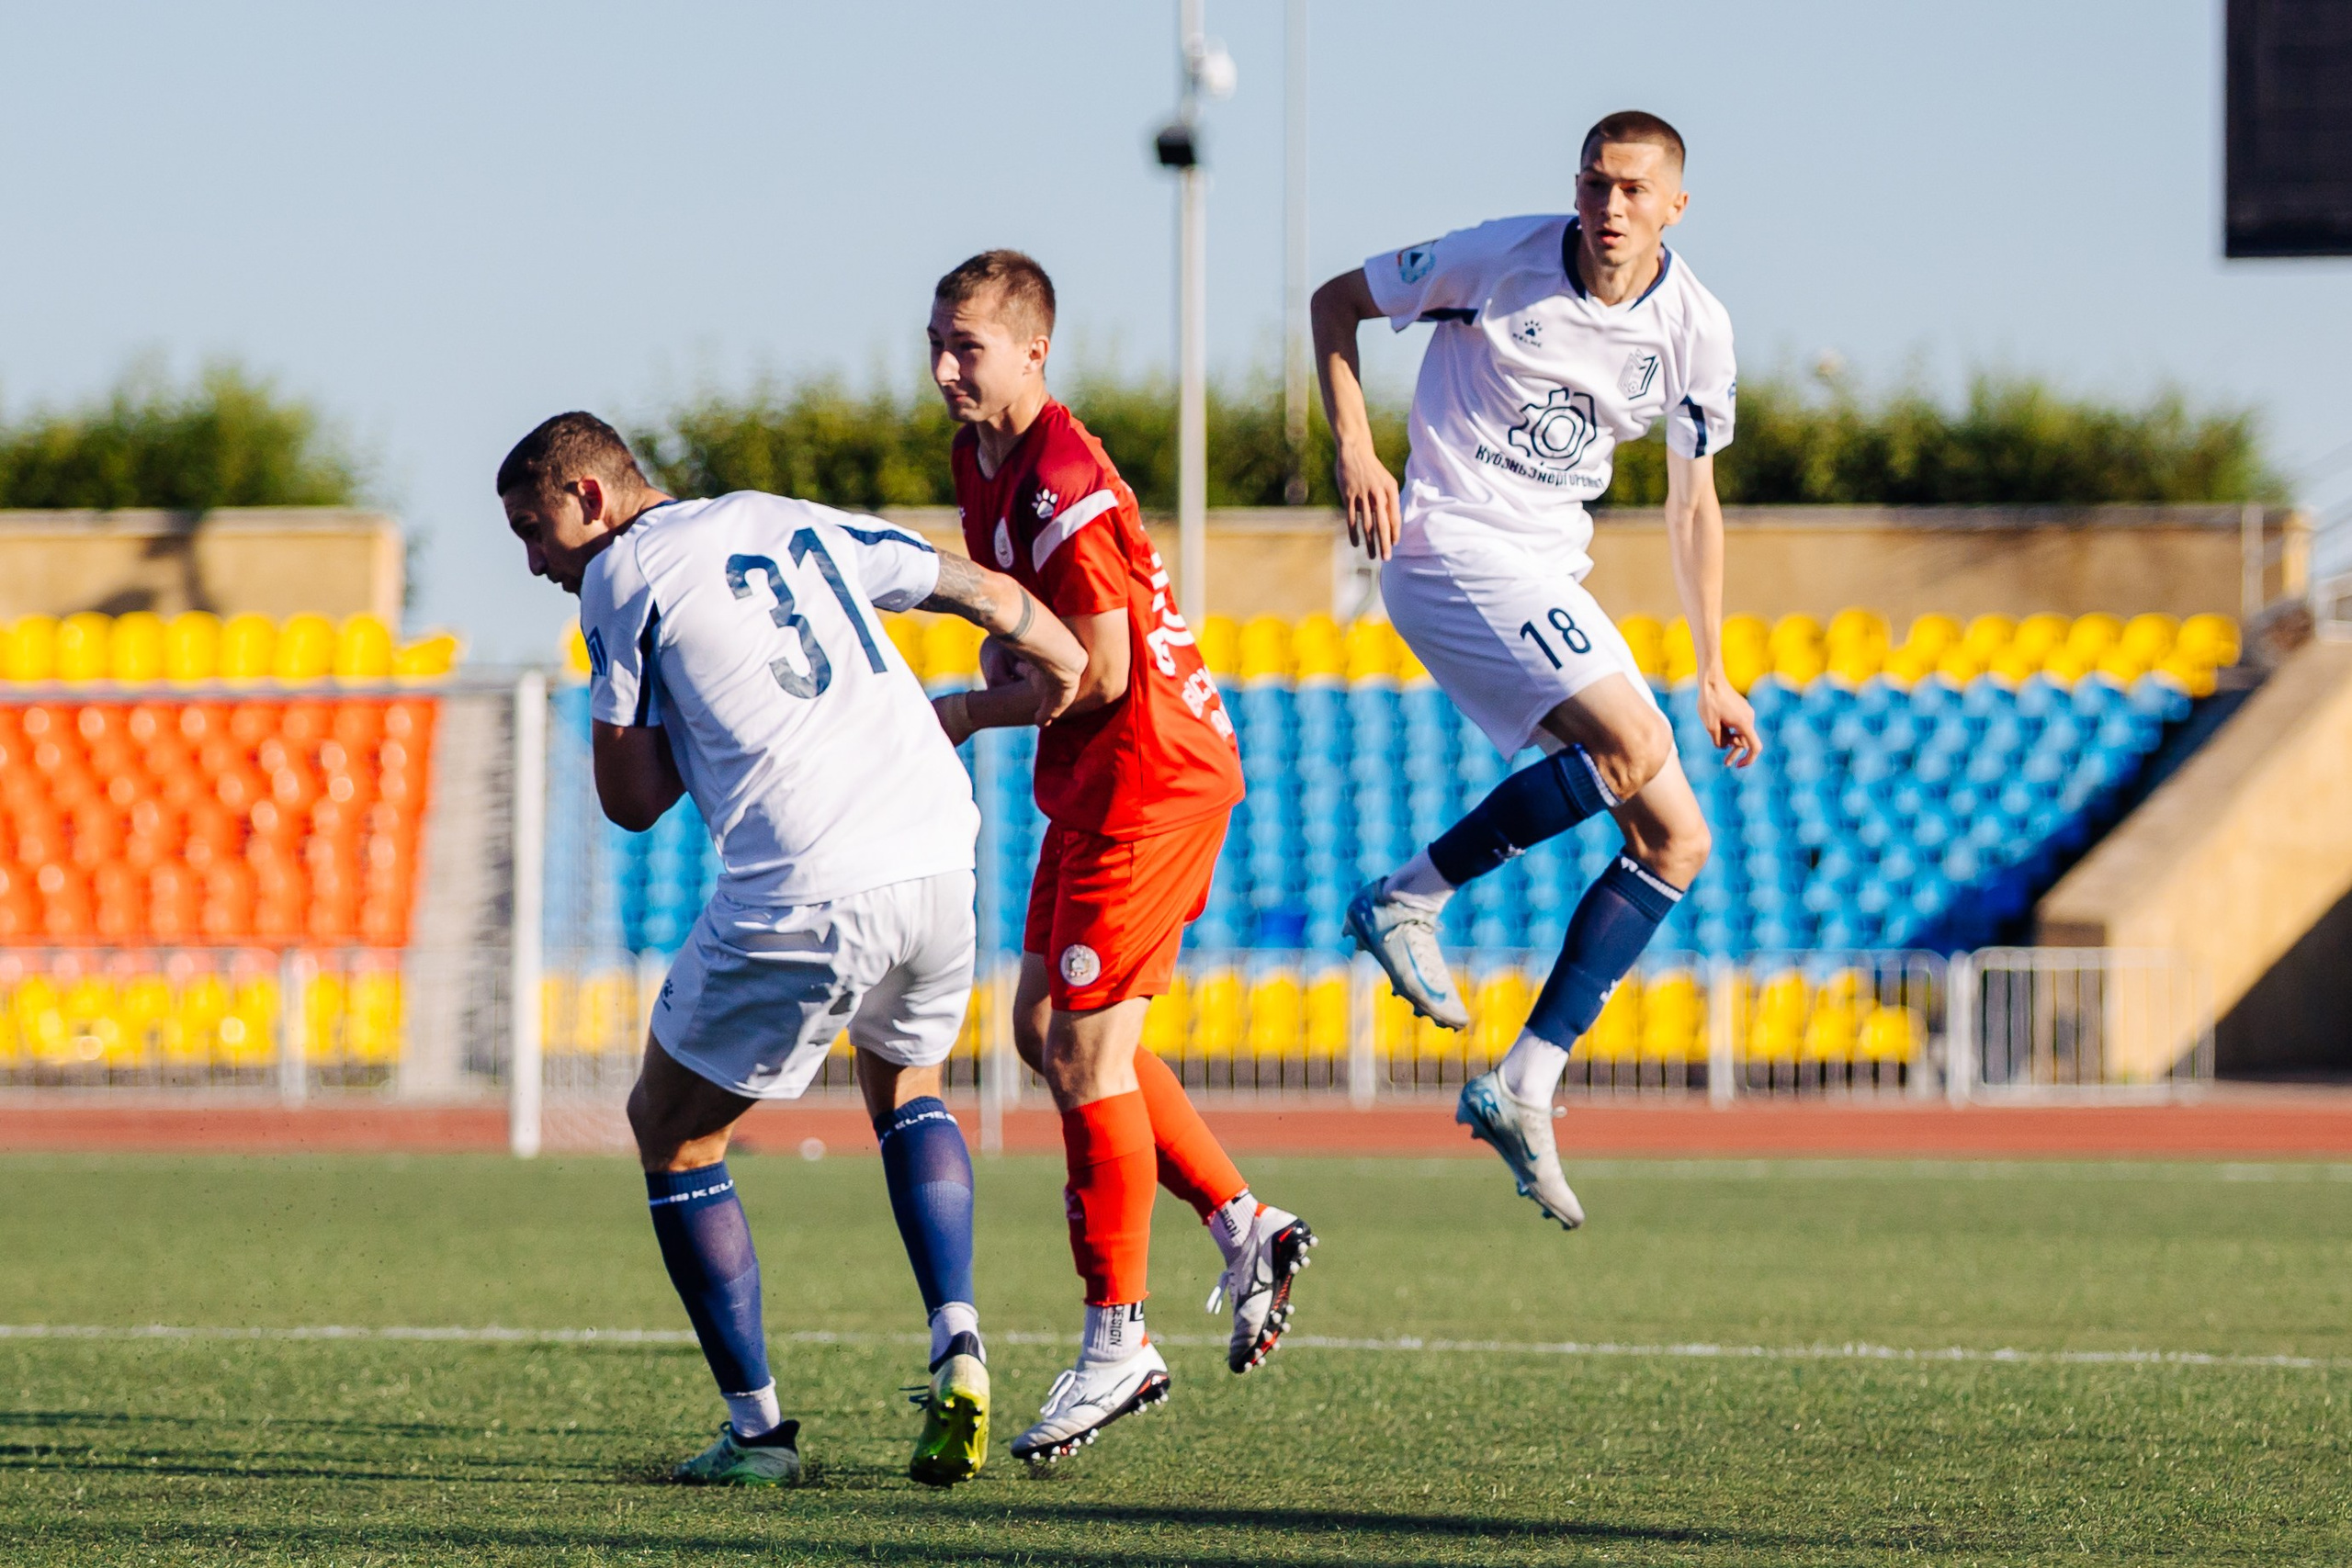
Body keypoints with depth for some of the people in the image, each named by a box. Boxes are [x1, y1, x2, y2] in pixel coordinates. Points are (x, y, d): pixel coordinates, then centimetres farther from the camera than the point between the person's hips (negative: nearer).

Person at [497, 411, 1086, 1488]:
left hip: (800, 898, -6)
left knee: (671, 1132, 15)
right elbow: (988, 594, 25)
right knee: (905, 1085, 32)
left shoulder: (620, 577, 3)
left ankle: (758, 1429, 12)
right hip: (938, 862, 6)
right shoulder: (793, 524, 20)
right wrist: (1058, 665, 39)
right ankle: (956, 1342, 11)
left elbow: (632, 799, 4)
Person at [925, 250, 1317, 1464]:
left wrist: (970, 715, -10)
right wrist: (1002, 658, 8)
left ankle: (1118, 1340, 0)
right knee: (1044, 1026, 13)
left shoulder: (1063, 485, -21)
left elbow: (1099, 673, -22)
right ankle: (1243, 1226, 21)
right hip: (1095, 785, 10)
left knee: (1086, 1046, -7)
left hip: (1149, 781, -10)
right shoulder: (982, 459, 9)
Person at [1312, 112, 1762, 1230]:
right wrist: (1353, 449, -11)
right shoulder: (1500, 259, -11)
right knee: (1631, 744, -29)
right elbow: (1336, 302, 3)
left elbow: (1692, 505, 14)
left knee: (1677, 840, -2)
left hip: (1552, 583, 7)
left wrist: (1713, 674, 13)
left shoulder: (1695, 331, 2)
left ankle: (1523, 1090, 0)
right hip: (1451, 553, -7)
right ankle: (1408, 899, -14)